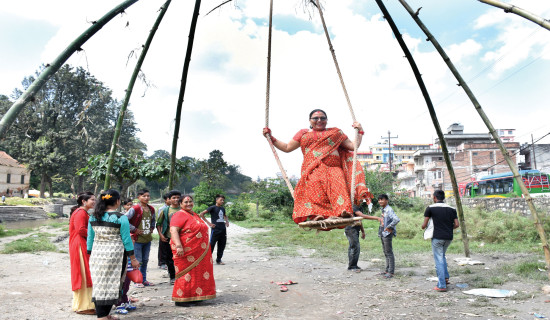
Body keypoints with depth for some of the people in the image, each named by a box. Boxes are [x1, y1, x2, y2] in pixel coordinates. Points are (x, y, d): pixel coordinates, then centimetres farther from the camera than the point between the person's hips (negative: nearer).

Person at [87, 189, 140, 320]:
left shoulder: (93, 217, 6)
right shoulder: (121, 218, -9)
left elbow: (90, 238, 11)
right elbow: (126, 240, -6)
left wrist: (91, 254, 21)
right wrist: (133, 258, 1)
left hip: (97, 254, 5)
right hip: (115, 254, -5)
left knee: (99, 284, 12)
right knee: (111, 284, 4)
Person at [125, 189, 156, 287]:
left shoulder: (151, 209, 9)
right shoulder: (135, 209, -12)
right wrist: (134, 229, -13)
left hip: (148, 239, 6)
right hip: (137, 239, -6)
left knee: (145, 260, 14)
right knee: (138, 261, -1)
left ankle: (144, 280, 24)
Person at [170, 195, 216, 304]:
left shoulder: (195, 215, 18)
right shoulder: (179, 215, -9)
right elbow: (173, 230, -21)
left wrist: (205, 247, 27)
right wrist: (178, 246, -32)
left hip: (199, 252, 9)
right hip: (186, 251, -9)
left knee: (197, 274, 12)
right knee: (186, 274, -6)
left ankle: (194, 296, 22)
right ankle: (180, 299, 3)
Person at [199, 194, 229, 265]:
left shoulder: (223, 208, 14)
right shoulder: (213, 207, -6)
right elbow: (201, 214, -9)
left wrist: (227, 221, 14)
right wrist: (208, 223, -11)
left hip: (223, 229, 7)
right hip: (215, 229, -7)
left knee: (222, 245, 10)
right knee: (211, 244, -4)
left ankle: (219, 260, 21)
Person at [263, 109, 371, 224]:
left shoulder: (336, 132, 26)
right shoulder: (303, 133, 27)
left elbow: (353, 146, 24)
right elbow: (287, 148, 28)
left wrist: (359, 132, 18)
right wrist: (271, 138, 24)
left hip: (333, 168, 1)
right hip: (313, 169, 0)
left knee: (338, 184, -31)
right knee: (314, 185, -32)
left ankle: (344, 211, -45)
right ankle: (317, 214, -46)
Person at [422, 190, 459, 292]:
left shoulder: (430, 208, -5)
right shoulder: (451, 209, 7)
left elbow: (424, 225, -5)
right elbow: (456, 224, 2)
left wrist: (423, 227, 18)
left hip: (437, 237, -5)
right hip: (449, 237, 5)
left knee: (439, 261, 1)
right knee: (442, 256, 27)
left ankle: (442, 285, 2)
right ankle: (445, 277, 20)